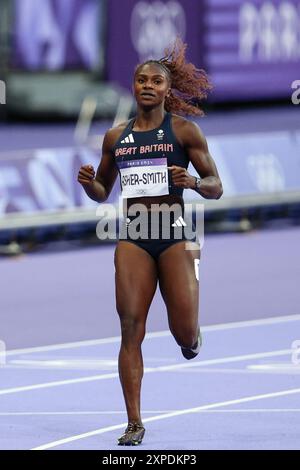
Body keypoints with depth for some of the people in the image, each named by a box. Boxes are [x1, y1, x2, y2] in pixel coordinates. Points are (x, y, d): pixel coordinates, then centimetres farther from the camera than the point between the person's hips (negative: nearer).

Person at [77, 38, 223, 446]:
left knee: (185, 334, -5)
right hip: (133, 239, 2)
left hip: (175, 236, -2)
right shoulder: (116, 137, 12)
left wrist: (194, 182, -20)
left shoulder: (184, 130, 2)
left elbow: (216, 187, 2)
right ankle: (134, 423, -5)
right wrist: (88, 183, 0)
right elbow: (102, 193, 22)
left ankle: (192, 339, 35)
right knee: (131, 330, -7)